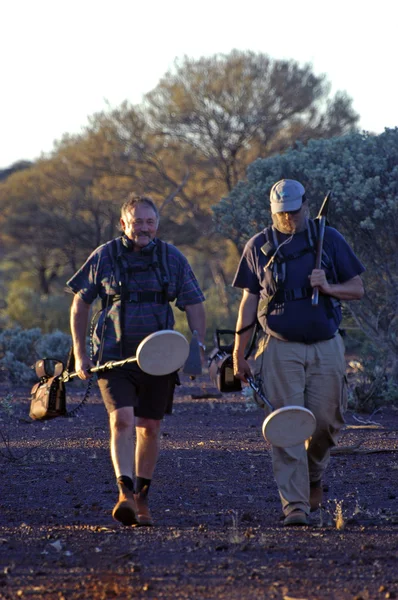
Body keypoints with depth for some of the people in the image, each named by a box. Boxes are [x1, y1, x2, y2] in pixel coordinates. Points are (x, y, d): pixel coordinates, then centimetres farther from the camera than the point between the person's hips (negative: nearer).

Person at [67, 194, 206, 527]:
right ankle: (125, 493, -27)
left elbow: (195, 306, 7)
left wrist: (200, 349, -5)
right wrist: (80, 354, 3)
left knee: (150, 427, 8)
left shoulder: (172, 258, 4)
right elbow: (80, 305, 7)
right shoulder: (104, 256, 0)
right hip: (114, 357, -2)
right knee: (122, 421, -18)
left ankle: (142, 499, 23)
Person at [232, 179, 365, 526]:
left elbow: (357, 289, 9)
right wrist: (239, 351, 6)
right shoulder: (259, 246, 7)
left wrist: (328, 288, -12)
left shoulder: (330, 240, 7)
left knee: (327, 422, 1)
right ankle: (295, 504, -11)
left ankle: (314, 476, 31)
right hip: (281, 348, -1)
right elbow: (249, 301, 10)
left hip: (326, 347, 1)